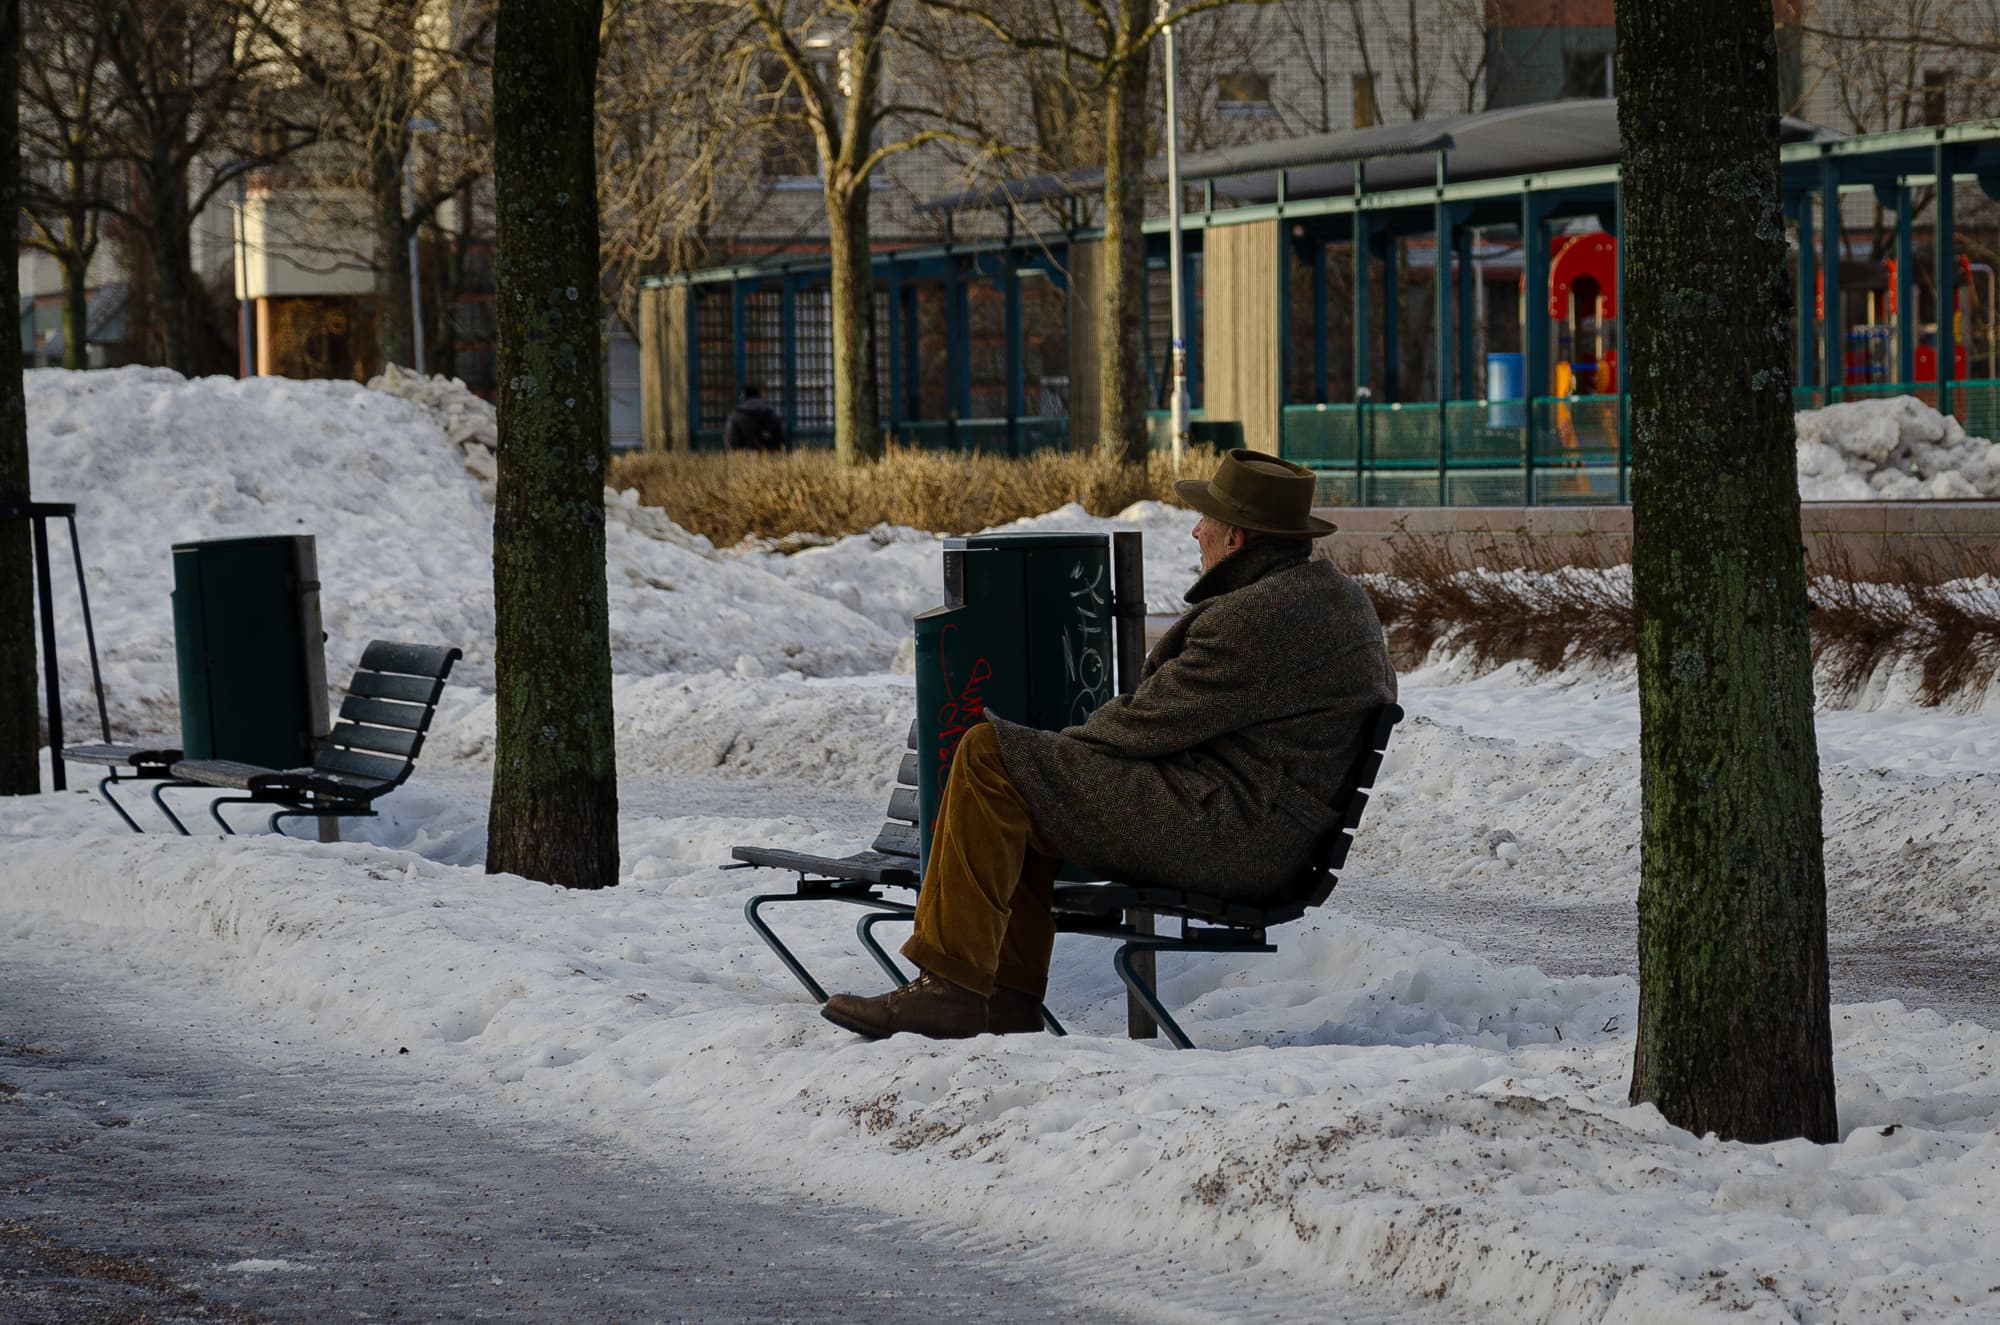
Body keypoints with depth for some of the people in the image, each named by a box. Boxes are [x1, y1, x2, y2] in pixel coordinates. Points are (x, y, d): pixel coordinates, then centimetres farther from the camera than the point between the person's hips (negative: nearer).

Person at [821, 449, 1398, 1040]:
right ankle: (1009, 993, 17)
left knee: (991, 756, -13)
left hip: (1225, 836, -11)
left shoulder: (1253, 620, -20)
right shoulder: (1340, 595, 13)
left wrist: (1064, 744, 4)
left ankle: (951, 987, -12)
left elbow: (1146, 723, -17)